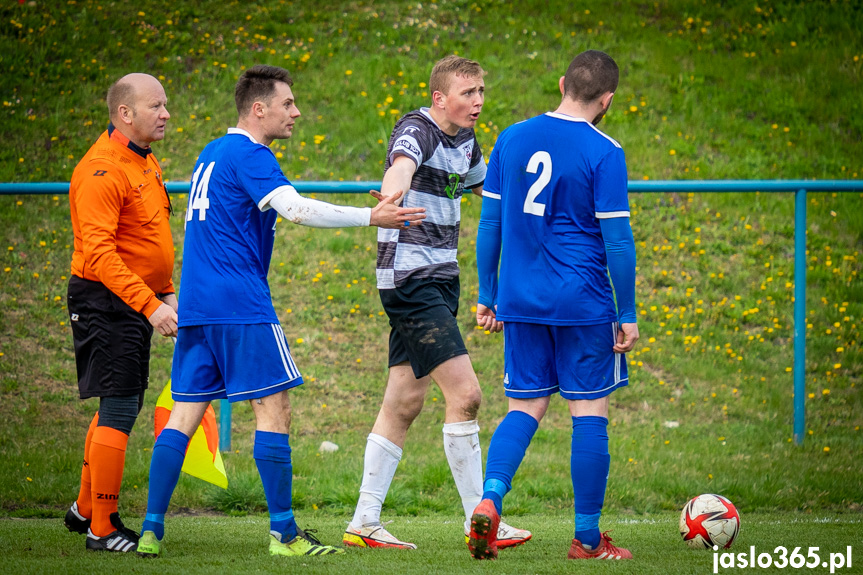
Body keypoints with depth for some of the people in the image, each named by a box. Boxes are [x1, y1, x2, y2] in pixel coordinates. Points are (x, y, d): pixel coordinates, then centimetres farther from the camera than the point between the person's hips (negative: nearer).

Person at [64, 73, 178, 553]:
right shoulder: (103, 170, -19)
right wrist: (150, 304, -30)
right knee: (119, 409, -10)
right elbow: (99, 252, -26)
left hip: (137, 303, 10)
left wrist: (167, 295, 18)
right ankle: (102, 528, -4)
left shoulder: (145, 163, 14)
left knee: (120, 404, 17)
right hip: (106, 301, -10)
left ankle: (86, 509, 30)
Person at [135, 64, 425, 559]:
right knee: (274, 408, -4)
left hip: (196, 305, 9)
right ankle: (283, 532, -4)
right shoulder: (249, 155, -9)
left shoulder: (212, 154, 20)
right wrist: (371, 217, -22)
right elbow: (296, 208, -22)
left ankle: (152, 529, 0)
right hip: (242, 305, -9)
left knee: (186, 412, 6)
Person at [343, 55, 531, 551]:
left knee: (404, 403, 9)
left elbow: (486, 186, 33)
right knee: (465, 393, -13)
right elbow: (401, 166, -39)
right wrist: (392, 199, -60)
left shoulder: (466, 141, 12)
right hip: (410, 280, -9)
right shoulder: (417, 130, -15)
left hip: (441, 282, 9)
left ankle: (365, 522, 14)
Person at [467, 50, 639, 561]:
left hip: (521, 302, 5)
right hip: (584, 305, -4)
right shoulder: (604, 153, -10)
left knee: (526, 408, 12)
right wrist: (628, 314, -4)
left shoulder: (511, 140, 5)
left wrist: (487, 295, 17)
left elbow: (489, 224, 9)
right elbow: (617, 239, -11)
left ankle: (490, 500, -12)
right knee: (590, 412, 5)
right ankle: (588, 539, 9)